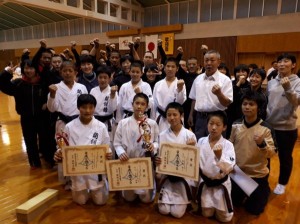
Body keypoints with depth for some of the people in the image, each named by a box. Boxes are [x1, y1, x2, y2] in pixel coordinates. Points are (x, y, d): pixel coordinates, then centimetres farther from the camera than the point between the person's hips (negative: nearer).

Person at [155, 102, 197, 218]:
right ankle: (168, 195, 27)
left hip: (184, 176, -1)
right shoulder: (162, 135, -4)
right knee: (163, 210, -4)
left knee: (177, 213, -5)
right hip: (167, 175, 2)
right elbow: (159, 156, 1)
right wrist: (157, 160, -21)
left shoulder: (190, 135, -8)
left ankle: (184, 199, 26)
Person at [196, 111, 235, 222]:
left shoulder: (228, 145, -17)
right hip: (205, 183, 2)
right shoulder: (201, 142, -8)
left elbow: (227, 170, -24)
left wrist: (219, 156, -42)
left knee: (224, 218, 9)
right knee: (207, 214, 11)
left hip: (221, 184, -2)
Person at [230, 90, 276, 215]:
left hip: (258, 174, -3)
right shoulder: (235, 125, -8)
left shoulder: (265, 128, -16)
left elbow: (272, 153, -17)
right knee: (234, 203, 17)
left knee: (254, 209, 13)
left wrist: (262, 144, -35)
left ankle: (265, 190, 40)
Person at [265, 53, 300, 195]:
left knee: (285, 157, 12)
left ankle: (282, 184, 33)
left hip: (287, 127, -3)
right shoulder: (271, 82, 4)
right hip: (268, 125, 4)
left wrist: (288, 89, -38)